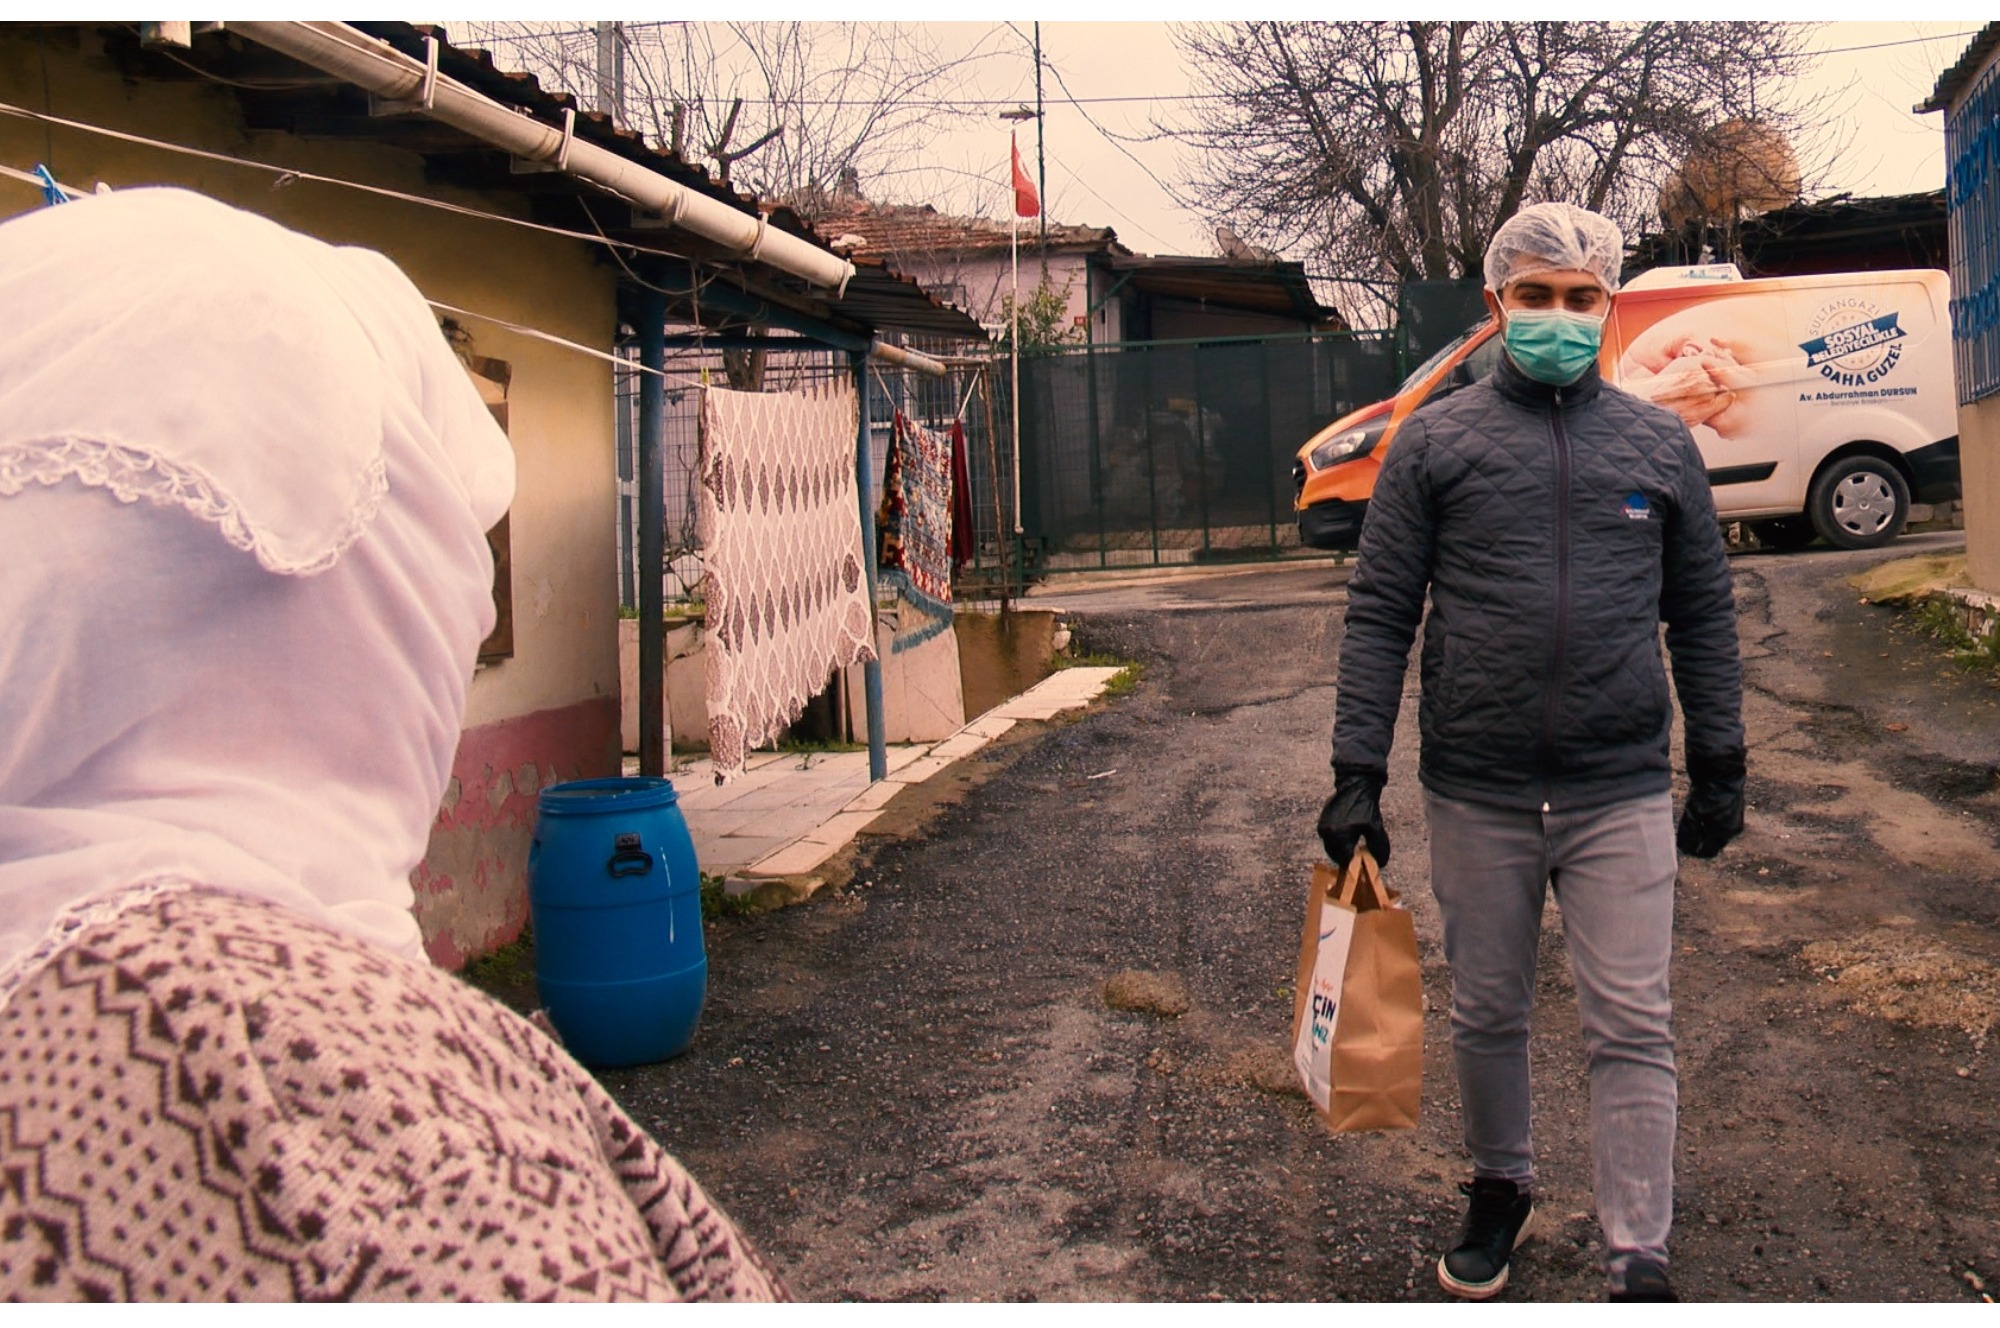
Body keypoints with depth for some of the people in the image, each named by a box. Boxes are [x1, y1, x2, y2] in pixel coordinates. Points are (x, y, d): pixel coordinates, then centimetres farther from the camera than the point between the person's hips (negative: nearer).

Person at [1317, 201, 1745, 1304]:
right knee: (1485, 1017, 14)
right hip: (1475, 798, 0)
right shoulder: (1434, 443, 3)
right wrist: (1358, 772, -5)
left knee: (1632, 1029, 0)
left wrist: (1720, 767, 10)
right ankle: (1500, 1191, 36)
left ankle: (1640, 1265, 9)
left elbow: (1703, 615, 13)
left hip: (1623, 798, 0)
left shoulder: (1659, 444, 8)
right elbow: (1379, 611, 0)